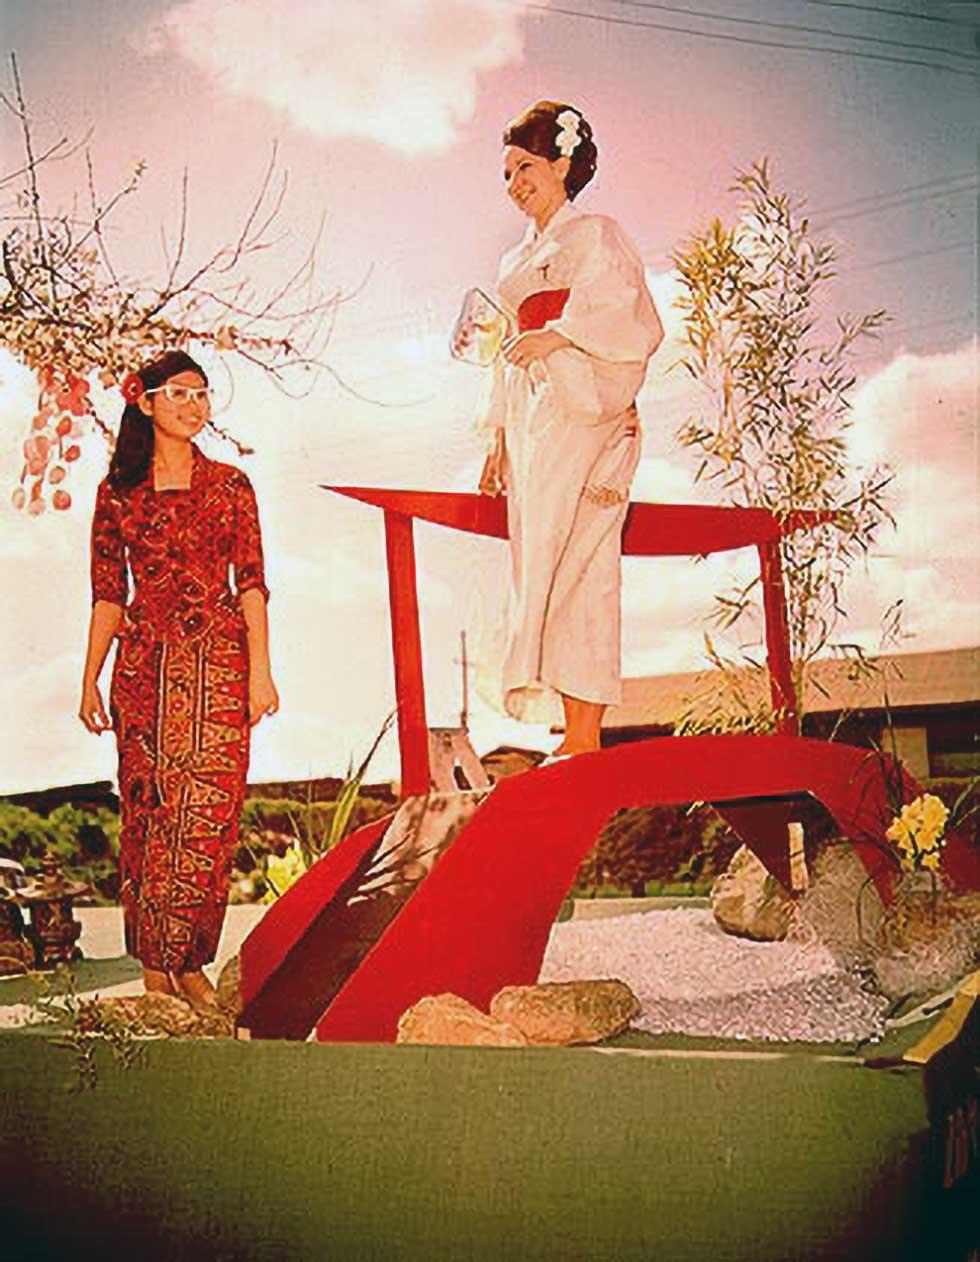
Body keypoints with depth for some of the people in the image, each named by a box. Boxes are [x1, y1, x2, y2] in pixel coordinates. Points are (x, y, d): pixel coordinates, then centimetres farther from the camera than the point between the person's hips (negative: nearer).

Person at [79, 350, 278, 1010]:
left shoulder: (230, 485, 6)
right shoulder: (118, 491, 7)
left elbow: (252, 583, 3)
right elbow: (108, 592, 9)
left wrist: (260, 670, -4)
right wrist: (90, 680, 7)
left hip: (218, 664, 0)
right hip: (144, 667, 0)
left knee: (210, 813, -3)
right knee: (148, 811, 2)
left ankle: (189, 962, 9)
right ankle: (153, 963, 12)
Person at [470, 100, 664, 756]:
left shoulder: (595, 236, 5)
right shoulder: (519, 260, 28)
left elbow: (637, 325, -7)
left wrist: (561, 335, -20)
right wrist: (499, 442, 18)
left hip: (584, 419, -7)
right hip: (534, 425, 7)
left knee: (569, 567, -17)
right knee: (546, 571, -1)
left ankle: (584, 732, -21)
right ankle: (578, 731, -3)